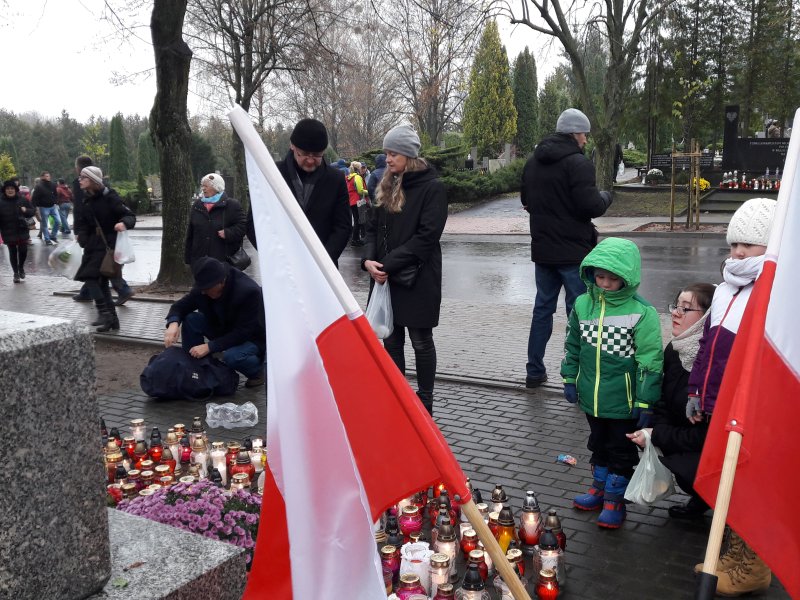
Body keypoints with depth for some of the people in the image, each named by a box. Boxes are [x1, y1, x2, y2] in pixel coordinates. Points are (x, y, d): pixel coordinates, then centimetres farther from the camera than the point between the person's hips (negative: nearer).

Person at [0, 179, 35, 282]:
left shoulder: (22, 200, 0)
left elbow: (33, 211, 8)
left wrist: (26, 210, -15)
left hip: (22, 230, 1)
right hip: (9, 233, -1)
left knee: (23, 251, -2)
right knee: (13, 252, 6)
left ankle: (21, 268, 27)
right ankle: (16, 273, 19)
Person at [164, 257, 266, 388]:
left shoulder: (249, 291, -32)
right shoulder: (204, 287, -14)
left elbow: (243, 333, -31)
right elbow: (181, 305, -5)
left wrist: (209, 346, -35)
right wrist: (173, 323, -29)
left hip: (252, 338, -6)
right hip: (223, 330, 6)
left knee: (232, 356, -36)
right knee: (191, 320, -16)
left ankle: (256, 370, -2)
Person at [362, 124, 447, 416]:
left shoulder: (431, 187, -10)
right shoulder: (387, 187, 11)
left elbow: (427, 236, -17)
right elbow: (373, 227, 12)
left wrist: (388, 265, -19)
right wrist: (369, 260, -8)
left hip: (418, 279, -6)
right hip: (386, 278, 6)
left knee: (421, 341, 6)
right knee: (391, 340, 12)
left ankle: (424, 402, 19)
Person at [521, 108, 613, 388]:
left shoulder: (533, 162, 9)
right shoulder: (577, 163, -15)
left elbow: (526, 200, 19)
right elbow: (591, 206, -20)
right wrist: (605, 197, 0)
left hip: (542, 249, 7)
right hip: (573, 251, -7)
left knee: (542, 307, 15)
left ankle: (534, 371, 20)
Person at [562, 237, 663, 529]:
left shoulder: (641, 312, -17)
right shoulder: (583, 305, -2)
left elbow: (650, 361, -15)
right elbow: (573, 345, 12)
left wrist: (645, 403, -15)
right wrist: (570, 379, 11)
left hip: (623, 401, -5)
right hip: (591, 396, 5)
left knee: (621, 451, 10)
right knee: (598, 445, 23)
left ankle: (615, 499, 24)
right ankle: (599, 487, 40)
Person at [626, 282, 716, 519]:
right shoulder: (673, 350, -2)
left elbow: (708, 434, -24)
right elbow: (664, 400, 7)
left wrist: (657, 436, -19)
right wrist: (657, 431, -12)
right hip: (684, 437, 9)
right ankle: (700, 500, 11)